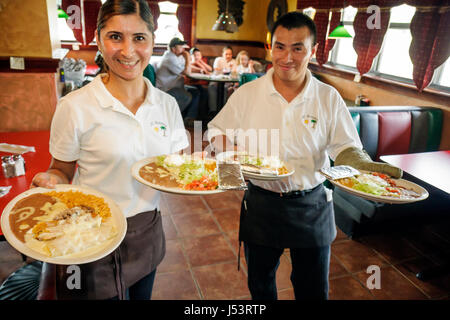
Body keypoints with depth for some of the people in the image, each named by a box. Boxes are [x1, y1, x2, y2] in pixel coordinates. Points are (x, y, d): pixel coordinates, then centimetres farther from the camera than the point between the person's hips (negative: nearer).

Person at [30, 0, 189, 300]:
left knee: (142, 294, 23)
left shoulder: (167, 104, -3)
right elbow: (62, 172, -3)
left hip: (148, 233, 4)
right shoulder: (75, 107, -14)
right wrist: (49, 180, -23)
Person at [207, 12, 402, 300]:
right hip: (261, 203, 1)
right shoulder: (247, 94, -5)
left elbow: (345, 146, -2)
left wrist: (364, 165, -23)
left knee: (314, 289, 18)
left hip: (312, 207, 0)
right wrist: (229, 152, -19)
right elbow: (218, 132, 2)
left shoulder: (329, 98, -5)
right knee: (260, 283, 21)